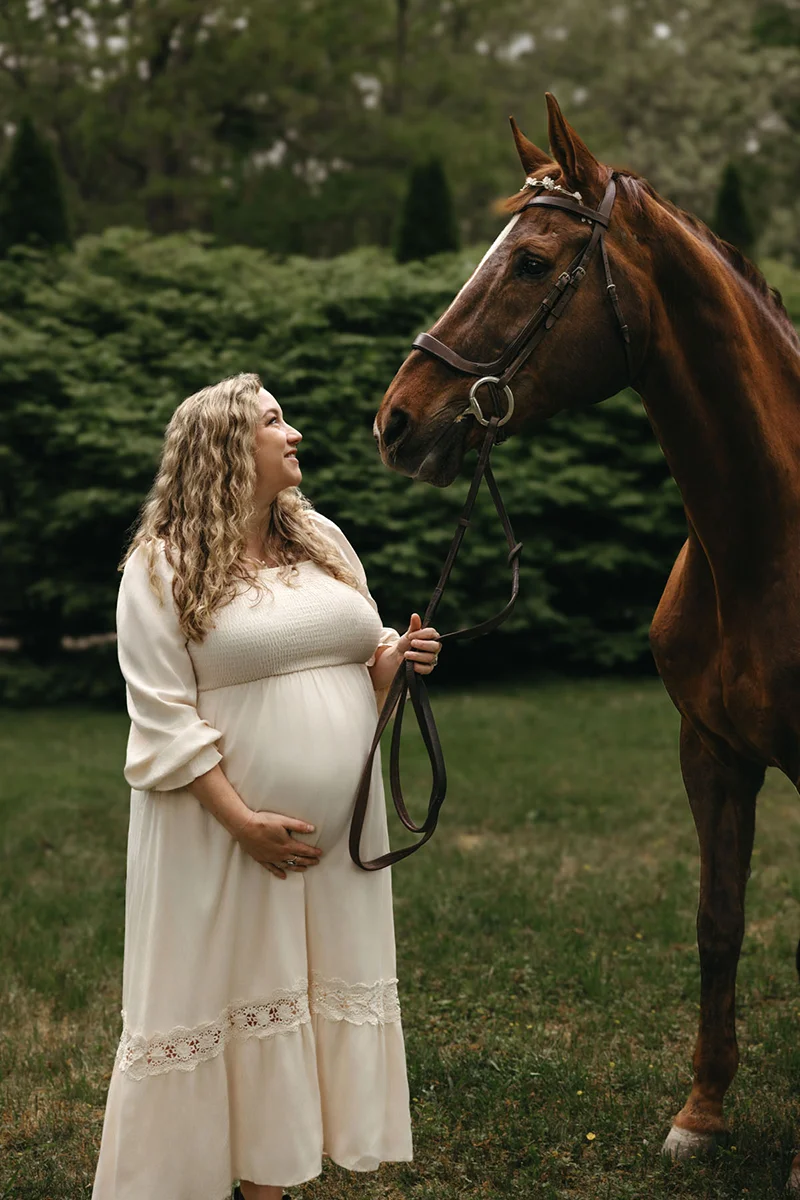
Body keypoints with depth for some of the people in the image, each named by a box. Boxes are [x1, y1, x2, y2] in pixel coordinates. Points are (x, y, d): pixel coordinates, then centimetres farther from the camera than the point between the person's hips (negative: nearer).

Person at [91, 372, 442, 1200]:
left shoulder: (324, 540, 11)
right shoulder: (162, 566, -8)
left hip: (337, 828, 6)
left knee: (325, 993, 10)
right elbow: (163, 718, -13)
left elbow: (361, 663, 18)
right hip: (225, 831, -6)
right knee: (220, 996, 2)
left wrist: (398, 657, -6)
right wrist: (242, 821, -19)